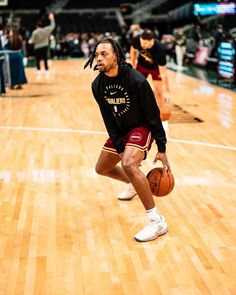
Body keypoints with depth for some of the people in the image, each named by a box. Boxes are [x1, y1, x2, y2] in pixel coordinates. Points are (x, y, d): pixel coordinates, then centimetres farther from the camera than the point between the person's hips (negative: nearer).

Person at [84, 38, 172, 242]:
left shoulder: (136, 80, -27)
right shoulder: (98, 85, -10)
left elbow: (153, 114, -20)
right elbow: (108, 118, -4)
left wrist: (162, 149, -18)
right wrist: (119, 148, -12)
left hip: (142, 127, -7)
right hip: (120, 129, 8)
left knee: (129, 164, -33)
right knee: (102, 168, 17)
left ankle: (157, 221, -25)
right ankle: (134, 184, 48)